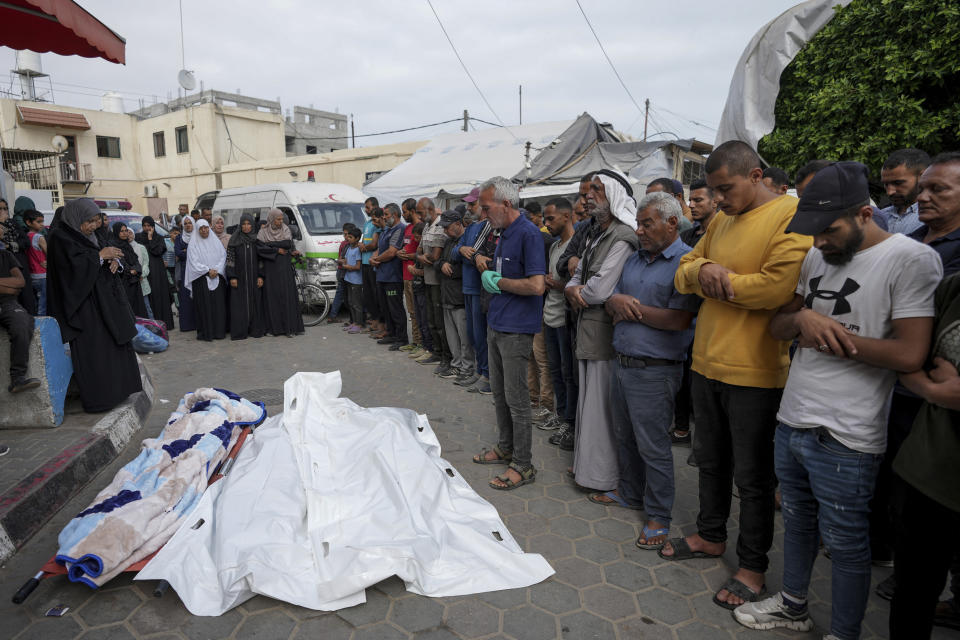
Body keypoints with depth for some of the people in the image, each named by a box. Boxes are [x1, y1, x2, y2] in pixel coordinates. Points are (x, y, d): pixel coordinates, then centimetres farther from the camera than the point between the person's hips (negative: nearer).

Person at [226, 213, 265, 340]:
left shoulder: (256, 239, 8)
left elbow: (261, 259, 9)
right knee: (239, 304, -3)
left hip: (254, 277, 2)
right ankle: (239, 332, 1)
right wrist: (232, 277, -9)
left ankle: (255, 330, 11)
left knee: (255, 303, 3)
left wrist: (260, 276, 0)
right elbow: (230, 258, -2)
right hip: (239, 277, -2)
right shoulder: (234, 240, 1)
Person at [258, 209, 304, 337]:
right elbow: (260, 249, -8)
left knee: (287, 296, -4)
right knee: (272, 296, -2)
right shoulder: (263, 232, 3)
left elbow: (289, 244, -2)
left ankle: (290, 328, -4)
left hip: (285, 268, 1)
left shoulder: (286, 230, 9)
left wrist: (270, 244, -7)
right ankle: (273, 327, 4)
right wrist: (277, 250, -10)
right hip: (270, 268, -1)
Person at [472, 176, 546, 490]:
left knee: (516, 398, 0)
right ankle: (505, 447, 35)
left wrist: (499, 282, -13)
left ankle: (523, 464, 13)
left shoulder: (529, 234, -17)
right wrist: (488, 274, 3)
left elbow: (536, 285, -25)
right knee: (499, 393, 19)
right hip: (496, 324, 9)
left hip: (516, 329, -9)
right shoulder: (504, 234, 13)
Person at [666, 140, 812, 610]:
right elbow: (683, 274, 12)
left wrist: (720, 280, -12)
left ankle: (752, 566, 26)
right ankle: (710, 537, 41)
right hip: (707, 363, 8)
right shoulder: (720, 222, 11)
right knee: (711, 460, 21)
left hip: (754, 372, -7)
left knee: (752, 475, 7)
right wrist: (702, 271, -11)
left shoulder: (791, 216, -14)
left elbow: (779, 286, -26)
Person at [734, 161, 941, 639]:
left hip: (845, 438, -7)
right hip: (790, 420, 7)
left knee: (845, 544, 10)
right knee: (797, 522, 23)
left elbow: (909, 354, -20)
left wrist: (826, 331, -14)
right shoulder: (815, 256, 7)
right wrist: (801, 318, -12)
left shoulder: (912, 259, -13)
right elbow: (777, 325, 10)